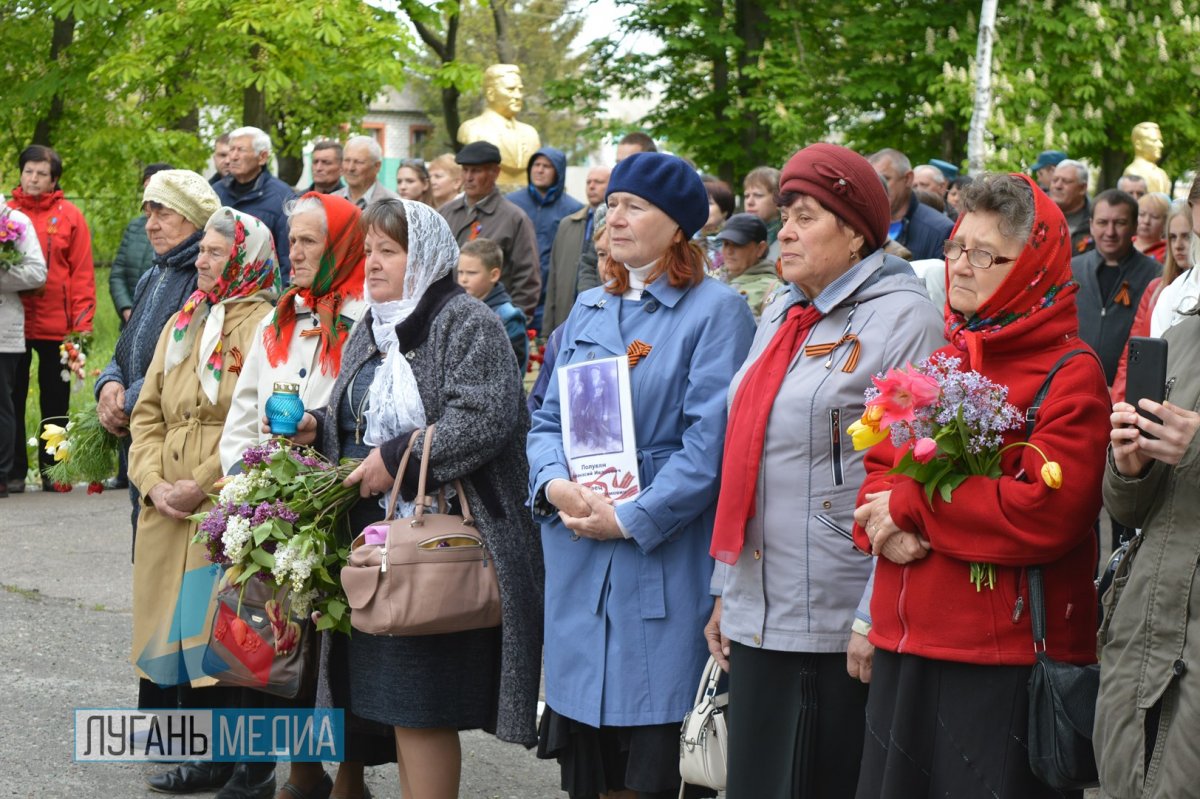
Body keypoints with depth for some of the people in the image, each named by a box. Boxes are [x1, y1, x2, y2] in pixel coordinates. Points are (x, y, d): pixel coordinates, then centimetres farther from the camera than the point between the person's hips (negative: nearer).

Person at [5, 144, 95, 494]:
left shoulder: (69, 216, 2)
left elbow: (82, 272, -1)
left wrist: (82, 324, -7)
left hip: (56, 325, -1)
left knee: (55, 400, 7)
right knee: (12, 399, 4)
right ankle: (14, 472, 10)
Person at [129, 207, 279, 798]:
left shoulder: (266, 327, -7)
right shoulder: (181, 325, 17)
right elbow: (148, 413, 15)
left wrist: (203, 485, -17)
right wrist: (153, 480, -1)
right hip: (171, 515, 7)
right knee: (184, 632, 10)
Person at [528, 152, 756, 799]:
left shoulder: (715, 312, -5)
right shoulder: (587, 312, 16)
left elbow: (709, 441, -13)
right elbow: (548, 419, 13)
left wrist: (631, 519, -17)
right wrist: (554, 485, -8)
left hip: (664, 560, -6)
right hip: (577, 563, 6)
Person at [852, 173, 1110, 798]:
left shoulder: (1071, 376, -9)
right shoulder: (940, 361, 14)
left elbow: (1048, 513, -21)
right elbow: (879, 467, 15)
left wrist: (910, 506, -14)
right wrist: (881, 523, -10)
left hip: (1008, 663, -7)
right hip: (904, 652, 7)